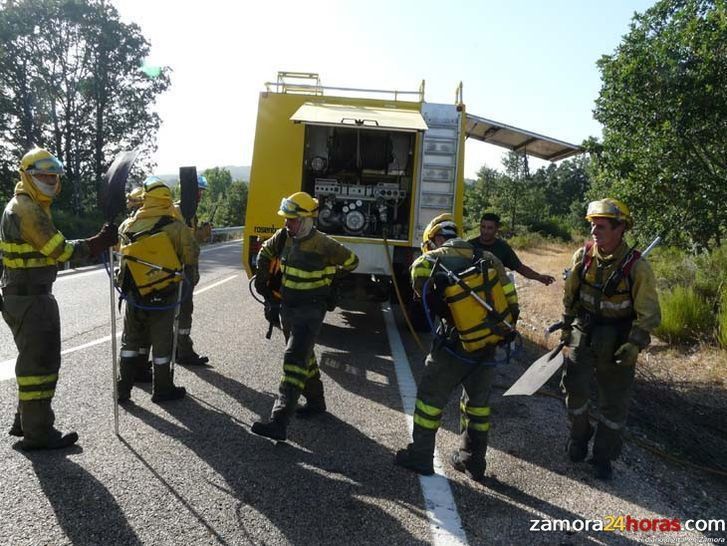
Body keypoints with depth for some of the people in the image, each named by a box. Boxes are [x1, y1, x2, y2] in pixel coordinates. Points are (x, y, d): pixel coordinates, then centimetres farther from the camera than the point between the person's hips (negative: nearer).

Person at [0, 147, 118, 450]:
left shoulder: (31, 206, 15)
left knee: (36, 358, 20)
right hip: (29, 299, -11)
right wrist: (100, 242, -20)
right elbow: (60, 250, -22)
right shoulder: (26, 209, -18)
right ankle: (38, 433, 6)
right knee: (40, 362, -4)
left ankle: (25, 420, 32)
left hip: (31, 294, 11)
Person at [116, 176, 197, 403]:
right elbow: (190, 259, -12)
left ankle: (123, 388, 24)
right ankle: (162, 389, 20)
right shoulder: (176, 226, -14)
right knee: (161, 342, 8)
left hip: (134, 294, 4)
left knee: (130, 340, 17)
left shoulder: (127, 226, -2)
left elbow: (117, 247, 13)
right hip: (163, 297, -3)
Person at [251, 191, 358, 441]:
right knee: (304, 355, 20)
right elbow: (265, 252, 18)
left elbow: (351, 261, -2)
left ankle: (279, 422, -20)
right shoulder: (283, 237, -3)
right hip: (287, 306, 7)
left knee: (294, 358, -17)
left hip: (310, 310, -7)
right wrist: (262, 279, 15)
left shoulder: (322, 245, -19)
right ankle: (316, 401, 40)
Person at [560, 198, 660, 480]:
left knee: (614, 401, 7)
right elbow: (570, 295, 6)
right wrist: (566, 326, 12)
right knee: (574, 386, 2)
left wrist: (635, 344, -23)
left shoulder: (637, 267, -19)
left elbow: (648, 314, -13)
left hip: (617, 340, -2)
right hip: (584, 331, 3)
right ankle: (579, 436, 29)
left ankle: (604, 455, 25)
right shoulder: (583, 256, -8)